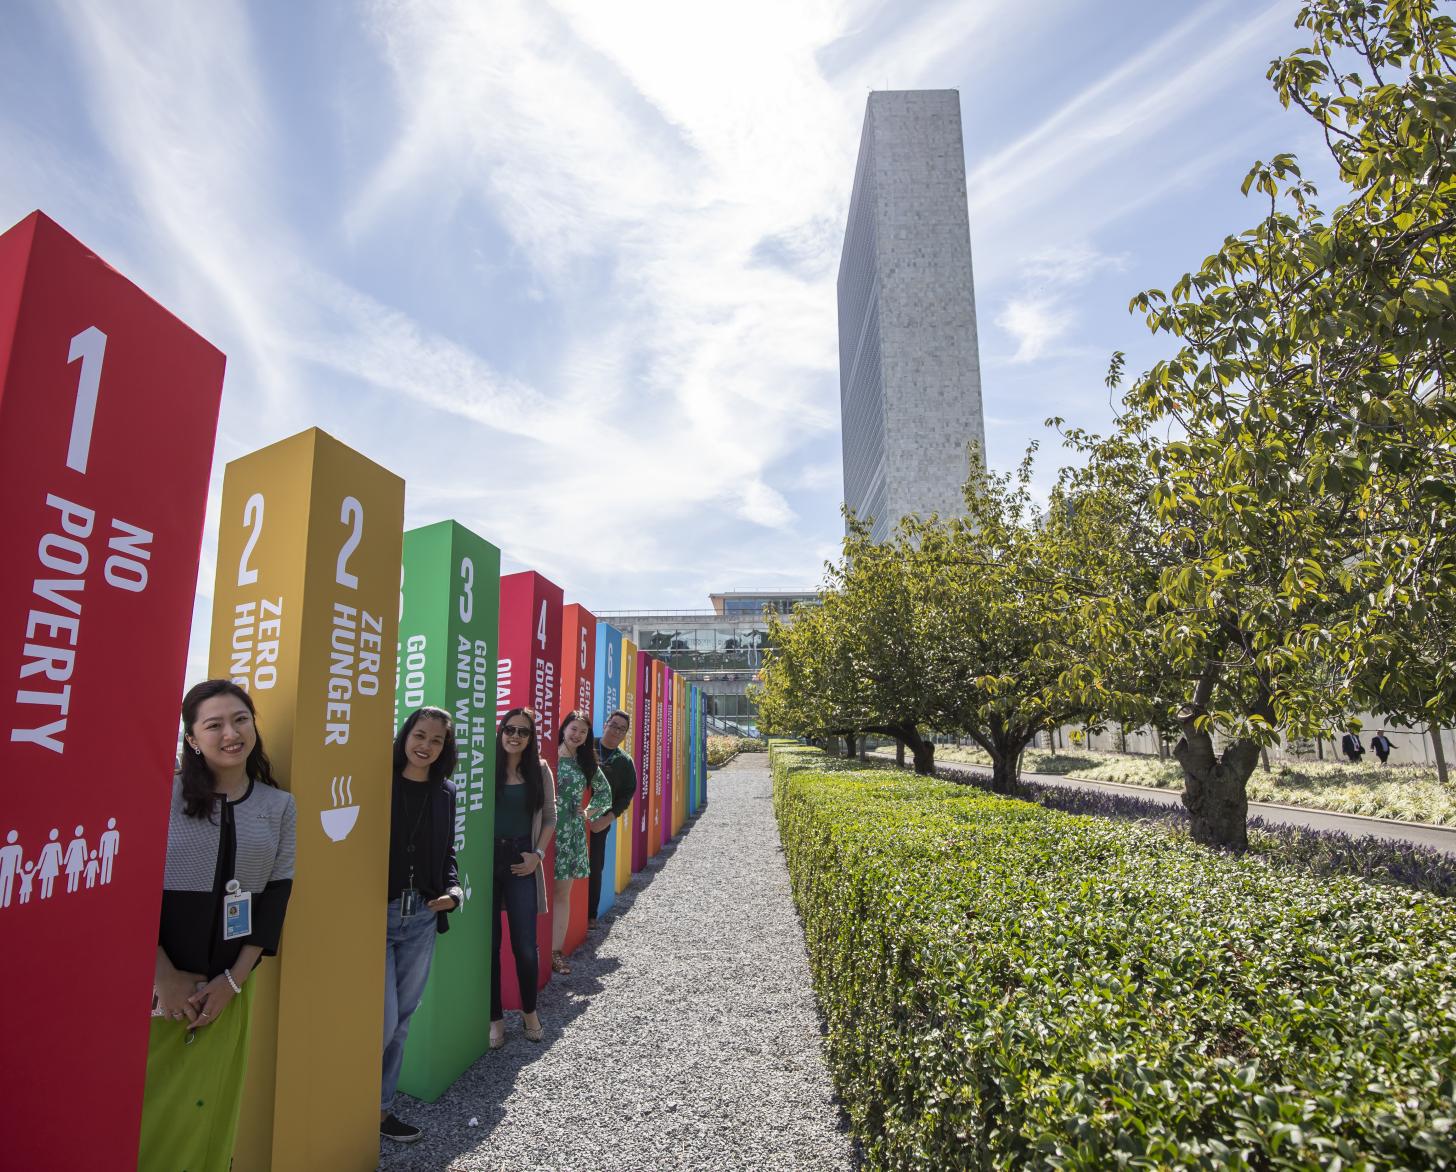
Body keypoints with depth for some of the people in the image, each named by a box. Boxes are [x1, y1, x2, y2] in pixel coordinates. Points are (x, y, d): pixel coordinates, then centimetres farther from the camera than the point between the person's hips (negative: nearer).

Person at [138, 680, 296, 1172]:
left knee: (205, 1109, 10)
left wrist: (233, 979, -5)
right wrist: (163, 973, -13)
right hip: (156, 980, -2)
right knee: (145, 1109, 4)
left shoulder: (280, 806, 3)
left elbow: (276, 896, 2)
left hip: (228, 985, 2)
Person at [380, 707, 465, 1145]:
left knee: (402, 1020, 15)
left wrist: (454, 889, -4)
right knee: (383, 1021, -4)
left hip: (422, 917, 5)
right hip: (376, 914, -5)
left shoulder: (445, 792, 5)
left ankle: (378, 1107, 33)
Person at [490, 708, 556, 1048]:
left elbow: (550, 817, 8)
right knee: (489, 943, 8)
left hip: (522, 864, 1)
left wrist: (538, 854, -1)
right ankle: (495, 1017, 24)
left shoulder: (540, 771, 3)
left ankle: (529, 1011, 27)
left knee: (525, 944, 3)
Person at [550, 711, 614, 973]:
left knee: (563, 893, 9)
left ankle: (556, 951, 17)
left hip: (571, 835, 4)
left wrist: (589, 813, 12)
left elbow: (604, 791, 22)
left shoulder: (587, 763, 9)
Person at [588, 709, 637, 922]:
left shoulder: (625, 762, 8)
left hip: (599, 823, 2)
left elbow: (626, 795, 6)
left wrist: (607, 819, -6)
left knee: (594, 869, 6)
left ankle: (590, 915, 21)